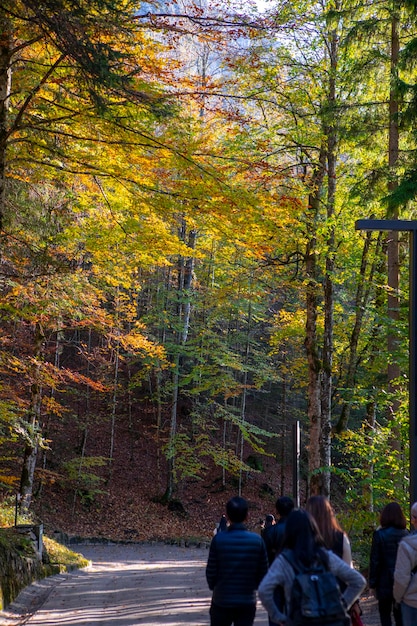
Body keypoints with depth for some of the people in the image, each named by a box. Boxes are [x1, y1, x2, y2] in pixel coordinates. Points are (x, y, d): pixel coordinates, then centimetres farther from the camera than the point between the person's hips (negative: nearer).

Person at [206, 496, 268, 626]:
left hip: (222, 601, -1)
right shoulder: (257, 540, -8)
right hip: (248, 602, 1)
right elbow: (263, 571, -2)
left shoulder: (218, 539, -13)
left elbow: (211, 571, -7)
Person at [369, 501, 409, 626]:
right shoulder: (406, 534, 1)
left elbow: (375, 561, -9)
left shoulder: (379, 534, -10)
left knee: (385, 613, 7)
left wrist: (372, 583, -2)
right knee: (399, 613, 12)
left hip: (385, 581, -3)